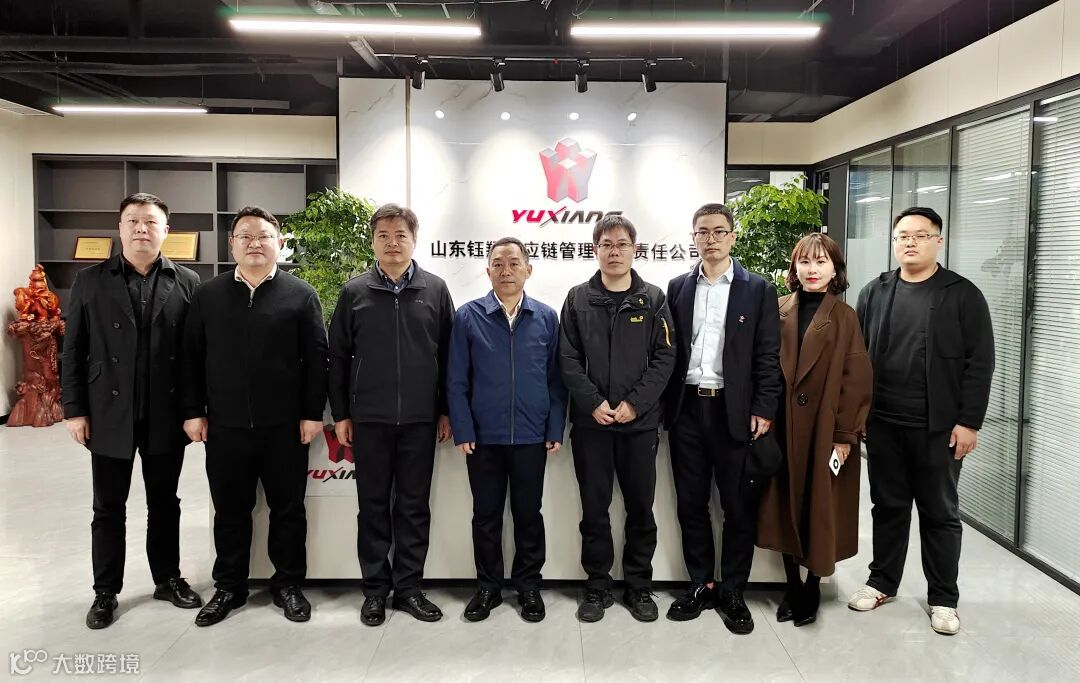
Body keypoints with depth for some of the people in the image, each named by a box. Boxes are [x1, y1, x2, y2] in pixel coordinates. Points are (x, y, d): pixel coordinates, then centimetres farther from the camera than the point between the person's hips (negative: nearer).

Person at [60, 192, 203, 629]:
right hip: (109, 416, 0)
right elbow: (73, 350, 2)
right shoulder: (91, 281, 2)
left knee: (165, 503, 14)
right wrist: (74, 409, -3)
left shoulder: (187, 283, 1)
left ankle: (168, 578, 29)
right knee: (108, 508, 11)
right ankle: (105, 592, 25)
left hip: (166, 416, 0)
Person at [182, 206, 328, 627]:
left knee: (288, 510, 9)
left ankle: (288, 584, 25)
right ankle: (229, 586, 28)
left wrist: (312, 413, -7)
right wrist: (193, 411, 1)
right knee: (230, 511, 13)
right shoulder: (208, 295, 6)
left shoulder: (301, 295, 0)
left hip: (284, 426, -1)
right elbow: (191, 357, 7)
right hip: (225, 425, 2)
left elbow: (316, 358, -2)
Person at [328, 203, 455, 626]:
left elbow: (447, 354, 5)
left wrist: (446, 410, 3)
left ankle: (408, 586, 21)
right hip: (369, 418, 0)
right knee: (373, 506, 8)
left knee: (414, 507, 8)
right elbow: (338, 357, 5)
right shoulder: (354, 292, 3)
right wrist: (340, 413, 2)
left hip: (420, 418, 0)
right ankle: (375, 588, 21)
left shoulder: (435, 290, 3)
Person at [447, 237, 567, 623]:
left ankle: (528, 584, 27)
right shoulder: (468, 317, -1)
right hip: (483, 436, 0)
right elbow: (457, 381, -1)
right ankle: (488, 586, 26)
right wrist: (462, 431, -7)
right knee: (486, 515, 11)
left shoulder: (546, 318, 2)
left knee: (528, 513, 12)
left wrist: (556, 430, -2)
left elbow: (556, 378, 3)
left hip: (531, 436, 0)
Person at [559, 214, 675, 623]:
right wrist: (594, 403, -12)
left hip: (640, 421, 0)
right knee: (595, 508, 8)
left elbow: (665, 357, -2)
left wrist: (635, 403, -12)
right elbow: (568, 359, 0)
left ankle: (639, 586, 24)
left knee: (641, 508, 9)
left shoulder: (653, 299, 3)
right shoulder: (578, 299, 5)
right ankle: (597, 587, 21)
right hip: (590, 422, 0)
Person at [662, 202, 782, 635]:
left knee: (738, 506, 5)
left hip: (735, 411, -2)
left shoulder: (757, 290, 1)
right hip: (687, 409, 3)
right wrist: (665, 405, 2)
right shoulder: (678, 288, 9)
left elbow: (768, 356, -2)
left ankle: (732, 592, 19)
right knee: (690, 503, 10)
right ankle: (700, 585, 24)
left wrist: (763, 410, -9)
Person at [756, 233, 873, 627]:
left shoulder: (844, 318, -3)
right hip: (783, 427, 3)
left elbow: (857, 380, -6)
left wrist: (845, 436, -10)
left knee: (820, 509, 6)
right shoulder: (778, 311, 5)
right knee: (785, 507, 9)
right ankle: (792, 586, 24)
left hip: (824, 428, -2)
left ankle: (812, 587, 25)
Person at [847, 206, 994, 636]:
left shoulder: (962, 295, -3)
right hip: (883, 423, 3)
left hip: (939, 427, -3)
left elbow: (980, 361, -6)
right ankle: (882, 582, 28)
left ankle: (943, 598, 21)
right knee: (888, 505, 14)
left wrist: (969, 422, -11)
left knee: (940, 512, 9)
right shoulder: (874, 293, 7)